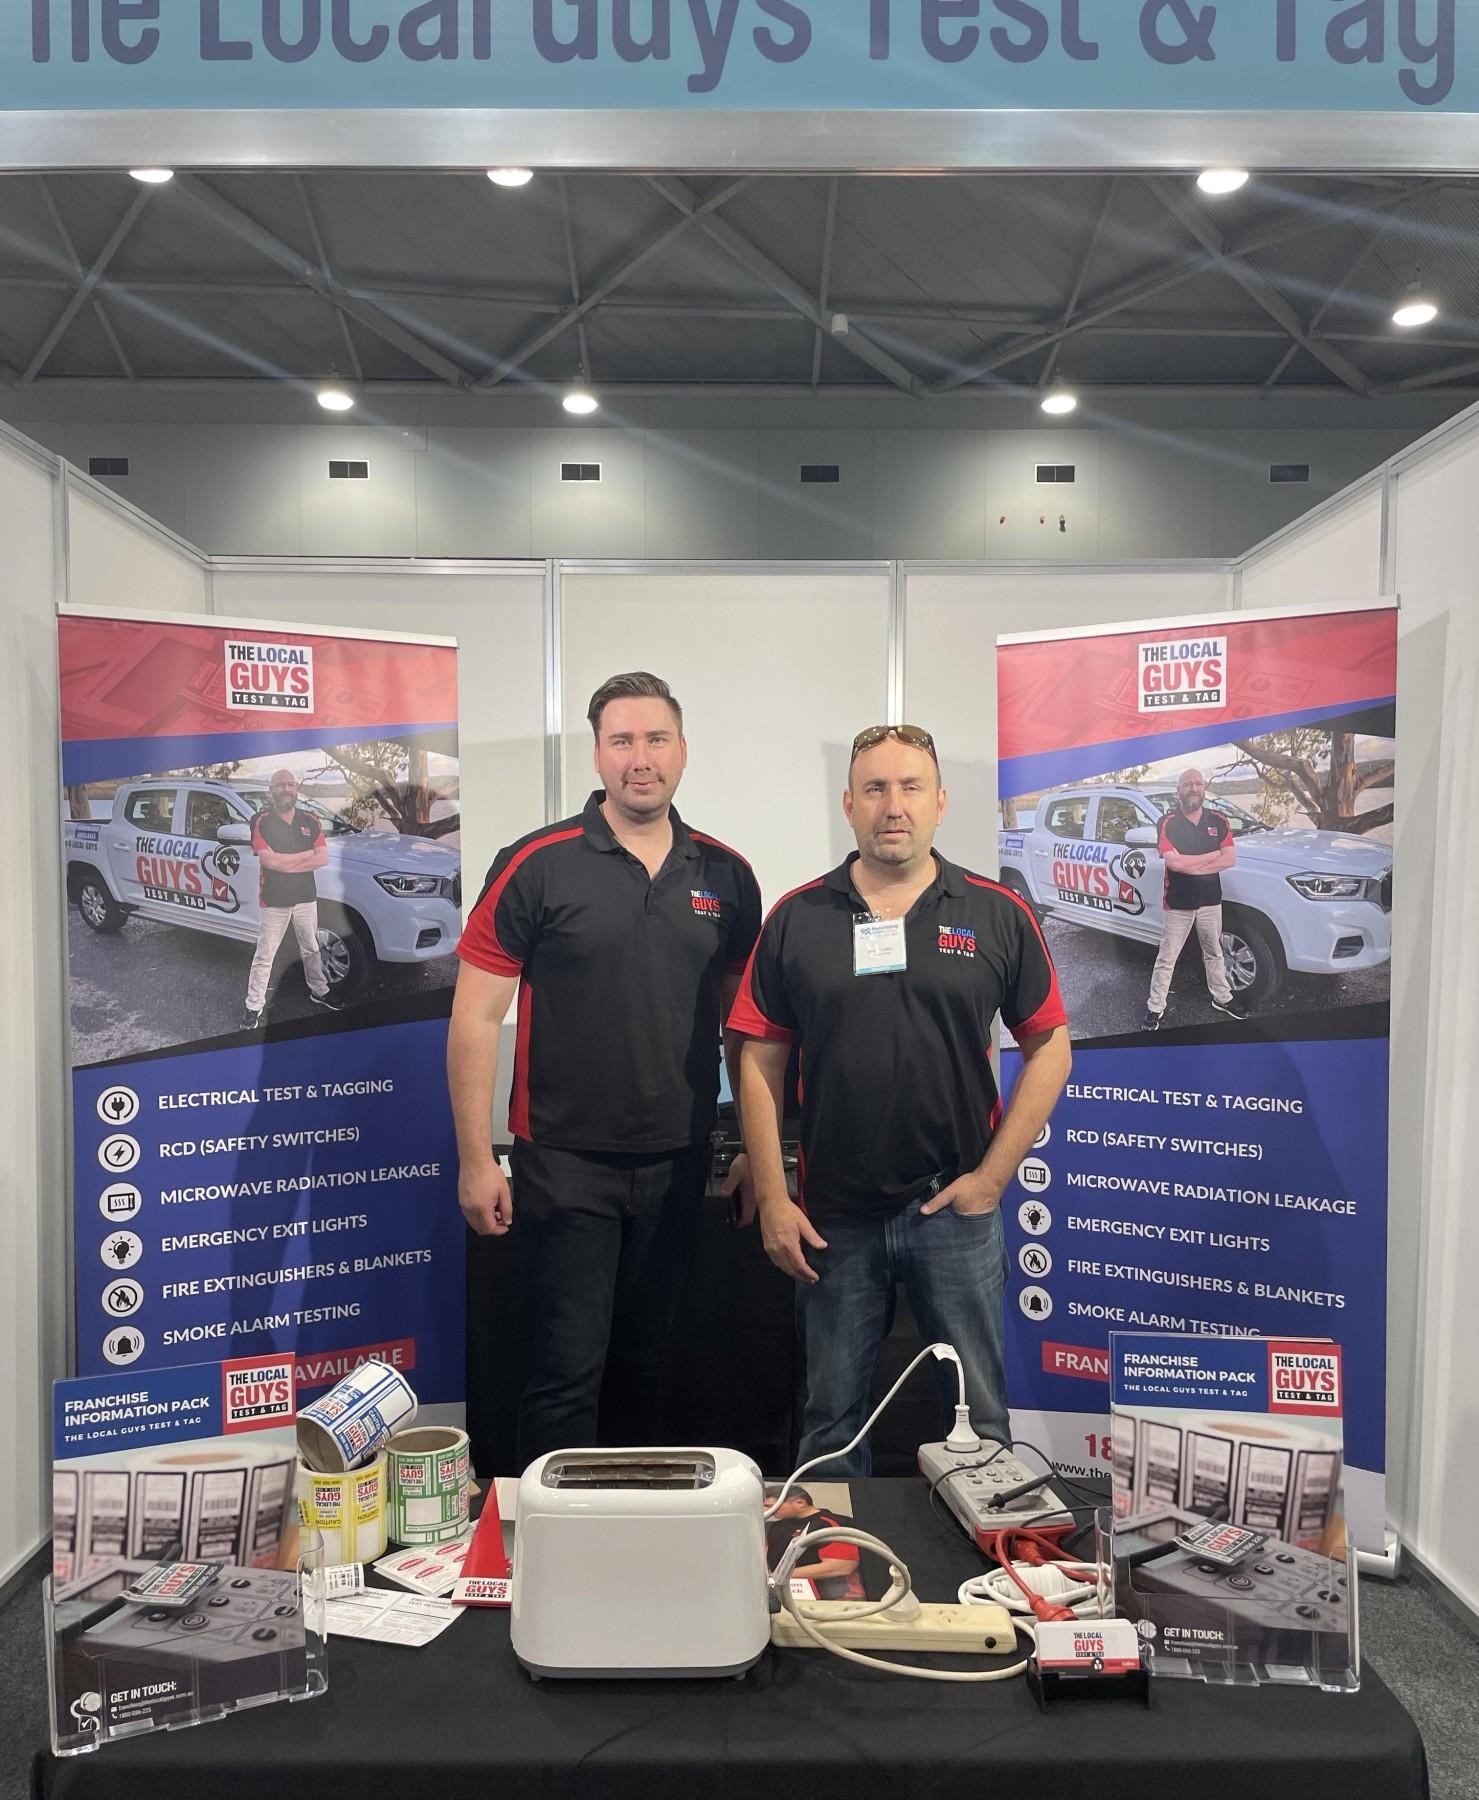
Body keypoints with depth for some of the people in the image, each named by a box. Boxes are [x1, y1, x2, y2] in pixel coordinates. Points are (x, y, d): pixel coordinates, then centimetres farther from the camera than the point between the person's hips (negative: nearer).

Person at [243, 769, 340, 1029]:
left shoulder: (310, 821, 3)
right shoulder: (261, 822, -8)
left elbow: (323, 858, -6)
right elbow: (269, 860, -20)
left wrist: (284, 863, -14)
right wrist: (306, 855, -13)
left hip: (306, 898, 4)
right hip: (273, 901, -4)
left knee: (311, 949, 18)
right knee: (264, 957, 1)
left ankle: (319, 991, 35)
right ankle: (255, 1007, 4)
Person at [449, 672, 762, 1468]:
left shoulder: (726, 876, 3)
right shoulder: (536, 865, -8)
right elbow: (476, 1017, -7)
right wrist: (476, 1160, -10)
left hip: (678, 1164, 4)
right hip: (564, 1163, -4)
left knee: (645, 1364, 18)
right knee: (566, 1370, 3)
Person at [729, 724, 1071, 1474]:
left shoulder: (997, 915, -1)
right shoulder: (796, 918, 0)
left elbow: (1049, 1048, 2)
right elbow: (760, 1062, 1)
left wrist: (992, 1175, -5)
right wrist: (773, 1199, -4)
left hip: (955, 1207, -1)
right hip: (833, 1213, 1)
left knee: (979, 1414, 11)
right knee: (831, 1418, 15)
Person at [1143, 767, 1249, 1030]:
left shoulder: (1218, 821, 1)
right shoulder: (1168, 822, -10)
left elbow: (1231, 858, -8)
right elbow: (1174, 862, -23)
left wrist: (1191, 865, -16)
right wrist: (1213, 855, -14)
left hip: (1210, 899, 4)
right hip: (1178, 902, -4)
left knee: (1214, 953, 20)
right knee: (1166, 959, 4)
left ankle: (1222, 997, 36)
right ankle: (1154, 1009, 10)